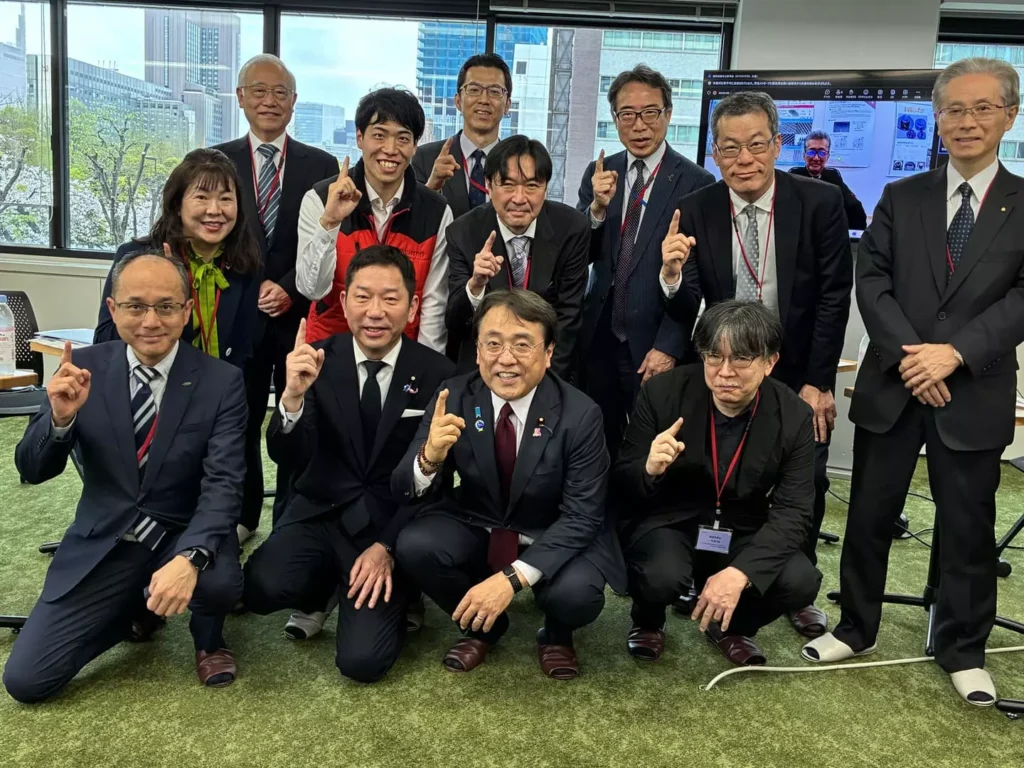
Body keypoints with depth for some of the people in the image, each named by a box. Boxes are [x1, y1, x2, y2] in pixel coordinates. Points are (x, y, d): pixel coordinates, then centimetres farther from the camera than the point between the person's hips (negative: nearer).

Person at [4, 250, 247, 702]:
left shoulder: (221, 381, -11)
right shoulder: (83, 368, -5)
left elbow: (223, 484, -19)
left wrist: (189, 558, -38)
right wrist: (61, 416, -26)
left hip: (184, 534, -2)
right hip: (103, 543, 2)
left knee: (219, 582, -34)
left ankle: (208, 638, 5)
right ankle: (136, 608, 21)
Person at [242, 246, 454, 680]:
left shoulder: (436, 374, -7)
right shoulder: (317, 360, -4)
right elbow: (286, 455, -12)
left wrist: (387, 547, -14)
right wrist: (293, 395, -31)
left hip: (390, 526, -1)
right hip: (320, 513, 2)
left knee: (362, 660, -16)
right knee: (263, 587, -27)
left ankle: (394, 599, 19)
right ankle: (320, 591, 10)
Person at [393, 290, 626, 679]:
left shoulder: (580, 415, -21)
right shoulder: (454, 397, -14)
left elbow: (581, 517, -20)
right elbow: (403, 490, -14)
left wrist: (511, 577, -33)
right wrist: (429, 458, -39)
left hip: (555, 538, -2)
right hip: (476, 526, 3)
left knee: (576, 593, -31)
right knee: (414, 545, -25)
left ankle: (556, 634, 9)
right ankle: (482, 625, 6)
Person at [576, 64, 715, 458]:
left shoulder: (696, 182, -8)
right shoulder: (599, 173, 6)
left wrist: (668, 347, -14)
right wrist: (597, 206, -15)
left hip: (654, 346, -3)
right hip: (597, 338, 4)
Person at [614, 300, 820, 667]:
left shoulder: (794, 416, -12)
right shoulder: (662, 393, -16)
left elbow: (792, 512, -14)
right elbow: (621, 488, -10)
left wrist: (740, 572, -31)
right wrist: (649, 469, -36)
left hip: (743, 535, 2)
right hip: (667, 523, -2)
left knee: (801, 581, -23)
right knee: (663, 576, -33)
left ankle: (733, 626, 12)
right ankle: (648, 621, 7)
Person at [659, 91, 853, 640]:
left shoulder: (820, 203, -13)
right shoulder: (696, 212, -12)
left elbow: (834, 296, -9)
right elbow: (686, 311, -13)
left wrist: (818, 382, -11)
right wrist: (672, 276, -36)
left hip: (800, 378, 0)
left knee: (806, 486, 10)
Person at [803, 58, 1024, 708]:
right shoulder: (901, 197, 7)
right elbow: (872, 280, -2)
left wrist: (955, 352, -19)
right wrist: (909, 354, -15)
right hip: (892, 385, 1)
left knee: (967, 528, 10)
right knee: (869, 516, 9)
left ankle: (963, 650, 28)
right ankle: (856, 628, 27)